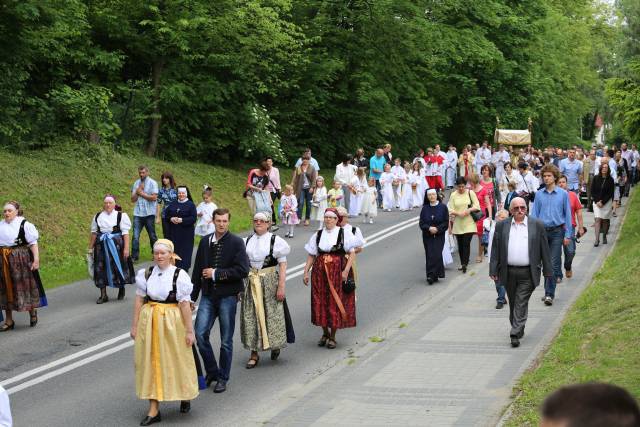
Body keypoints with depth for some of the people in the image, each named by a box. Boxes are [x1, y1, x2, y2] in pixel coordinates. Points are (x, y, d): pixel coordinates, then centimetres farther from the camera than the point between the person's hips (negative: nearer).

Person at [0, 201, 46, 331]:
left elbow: (33, 243, -8)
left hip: (21, 261, -4)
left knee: (25, 286, 3)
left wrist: (36, 259, -15)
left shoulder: (24, 225, -7)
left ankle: (33, 312, 27)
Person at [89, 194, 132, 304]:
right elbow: (93, 232, 14)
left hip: (116, 245, -3)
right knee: (101, 268, 1)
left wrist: (126, 248, -13)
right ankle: (103, 294, 8)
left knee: (118, 267, 3)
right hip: (101, 245, 3)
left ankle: (121, 290, 28)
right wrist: (90, 247, 15)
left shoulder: (121, 216, -4)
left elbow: (125, 233, -7)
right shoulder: (98, 216, 7)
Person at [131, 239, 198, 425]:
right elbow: (139, 300, 4)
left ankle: (185, 396, 37)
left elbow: (185, 304, -10)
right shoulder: (146, 273, 1)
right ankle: (154, 410, 10)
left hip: (172, 322, -3)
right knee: (150, 363, 4)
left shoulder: (179, 275, -9)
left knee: (176, 361, 10)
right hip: (149, 321, 3)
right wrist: (135, 325, 2)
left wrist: (189, 330, -10)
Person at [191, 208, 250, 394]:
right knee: (200, 334, -6)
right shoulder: (205, 241, 8)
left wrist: (216, 273, -14)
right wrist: (193, 296, 11)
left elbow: (242, 270, -15)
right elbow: (197, 270, 13)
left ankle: (223, 378, 17)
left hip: (228, 296, -3)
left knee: (226, 340, 4)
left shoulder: (236, 242, -5)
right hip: (208, 295, 4)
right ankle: (211, 371, 15)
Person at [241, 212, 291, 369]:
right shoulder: (247, 241, 9)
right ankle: (254, 354, 8)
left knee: (271, 315, 2)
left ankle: (275, 345, 27)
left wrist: (281, 286, -14)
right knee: (251, 317, 2)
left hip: (270, 281, -3)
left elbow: (282, 265, -6)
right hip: (250, 282, 3)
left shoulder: (275, 240, -3)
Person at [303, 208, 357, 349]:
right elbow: (311, 256, 8)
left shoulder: (344, 234, -2)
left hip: (337, 272, -3)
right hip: (320, 272, 3)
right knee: (320, 303, 5)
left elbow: (352, 253, -6)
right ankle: (325, 333, 23)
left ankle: (332, 336, 11)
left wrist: (346, 270, -16)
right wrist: (306, 272, 1)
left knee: (335, 303, -1)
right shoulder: (318, 235, 8)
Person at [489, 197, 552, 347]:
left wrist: (547, 271, 4)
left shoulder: (537, 225, 2)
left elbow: (544, 249, 5)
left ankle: (515, 334, -8)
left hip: (527, 273, -2)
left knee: (521, 304, -7)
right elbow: (495, 249, 7)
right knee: (513, 303, 13)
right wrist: (493, 270, 2)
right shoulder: (502, 226, 6)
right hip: (509, 272, 3)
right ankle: (519, 329, 29)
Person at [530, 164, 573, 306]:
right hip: (542, 231, 3)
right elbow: (534, 214, 7)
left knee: (553, 263, -8)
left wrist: (568, 235, -1)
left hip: (557, 231, -3)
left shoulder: (563, 194, 0)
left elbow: (568, 214, 2)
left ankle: (549, 294, -8)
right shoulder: (539, 194, 6)